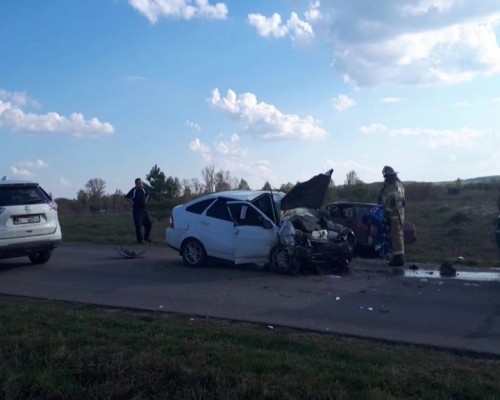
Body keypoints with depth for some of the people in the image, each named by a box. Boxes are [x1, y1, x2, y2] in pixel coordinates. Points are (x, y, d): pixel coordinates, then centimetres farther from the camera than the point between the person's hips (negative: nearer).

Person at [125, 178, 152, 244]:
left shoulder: (143, 189, 6)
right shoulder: (133, 190, -12)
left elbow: (147, 194, 25)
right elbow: (126, 197, -15)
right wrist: (132, 202, -12)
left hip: (144, 209, 6)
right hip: (137, 210, -6)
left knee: (148, 224, 9)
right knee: (138, 225, -6)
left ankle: (146, 237, 27)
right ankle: (139, 239, 5)